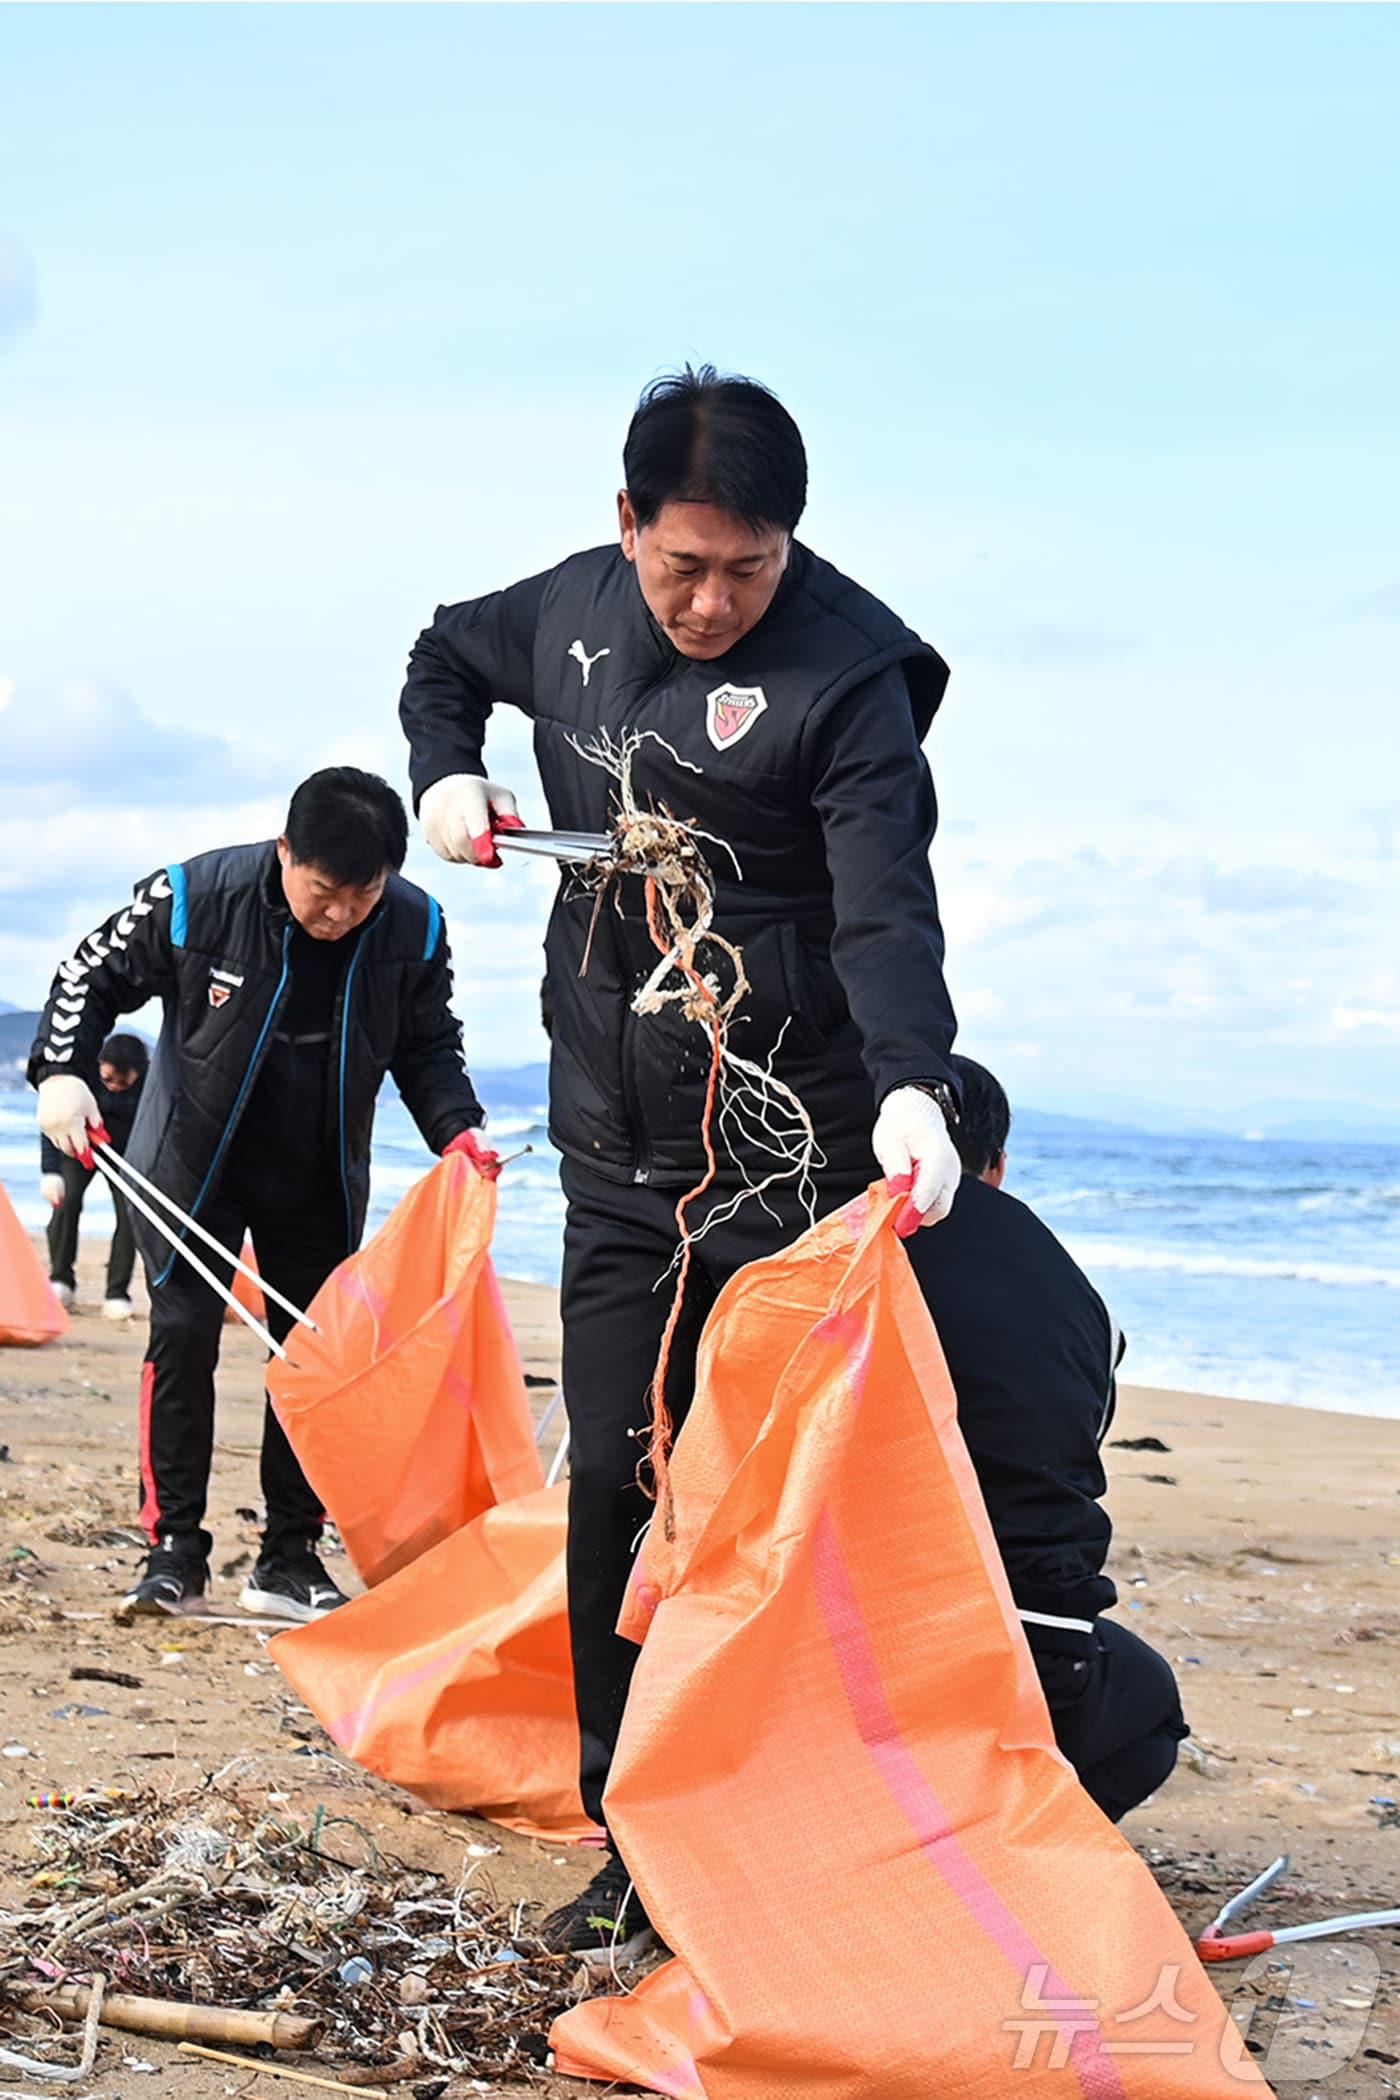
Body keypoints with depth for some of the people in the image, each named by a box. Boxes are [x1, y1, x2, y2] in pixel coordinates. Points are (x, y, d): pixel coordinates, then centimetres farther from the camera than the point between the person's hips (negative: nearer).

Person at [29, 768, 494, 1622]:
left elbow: (428, 1047, 1)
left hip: (321, 1180, 3)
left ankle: (291, 1558, 13)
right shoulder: (194, 900, -22)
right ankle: (176, 1551, -2)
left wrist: (457, 1129, -15)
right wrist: (62, 1072, -22)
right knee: (184, 1335, -9)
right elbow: (94, 975, -8)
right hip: (193, 1160, -2)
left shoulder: (415, 929, -15)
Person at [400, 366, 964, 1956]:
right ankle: (637, 1842, 15)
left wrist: (913, 1080, -38)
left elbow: (887, 902, -22)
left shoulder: (847, 667, -13)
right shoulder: (572, 607, 6)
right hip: (617, 1152, 5)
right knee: (614, 1482, 5)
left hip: (793, 1151, -5)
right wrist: (446, 774, 8)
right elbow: (447, 656, 28)